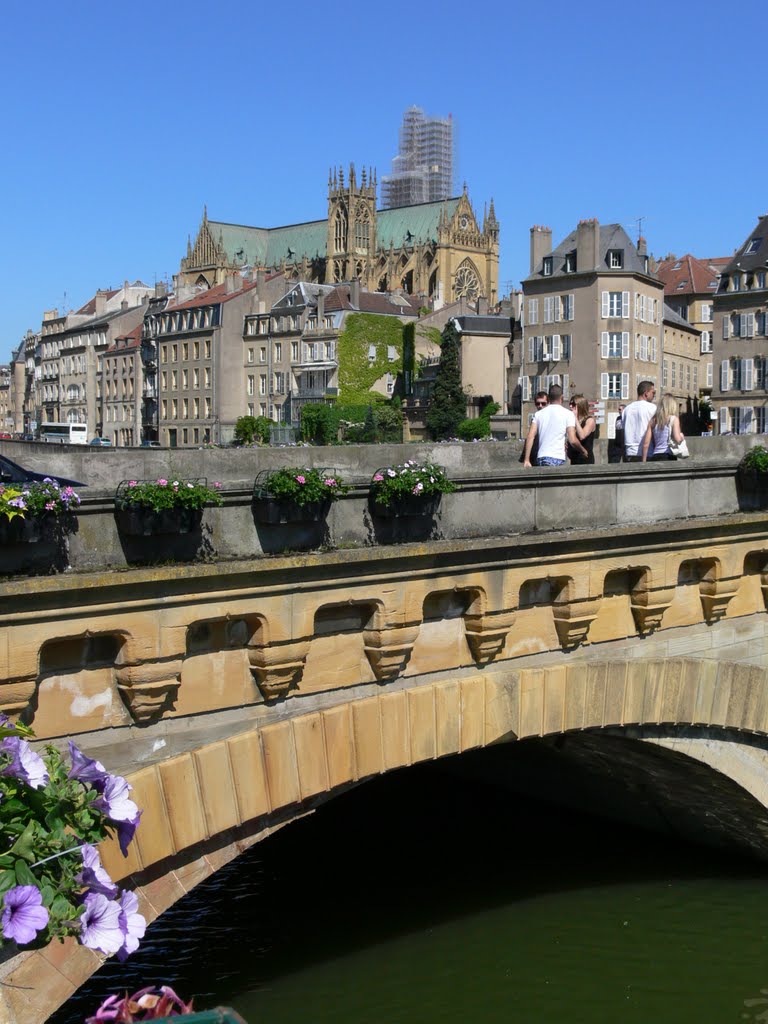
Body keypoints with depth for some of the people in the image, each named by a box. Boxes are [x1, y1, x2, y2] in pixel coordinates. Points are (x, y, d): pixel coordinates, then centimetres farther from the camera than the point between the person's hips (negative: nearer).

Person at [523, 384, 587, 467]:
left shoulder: (539, 413, 11)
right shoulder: (567, 414, 0)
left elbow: (530, 437, 3)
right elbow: (573, 441, -6)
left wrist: (526, 460, 2)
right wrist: (583, 450, 13)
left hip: (541, 458, 4)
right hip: (557, 458, -4)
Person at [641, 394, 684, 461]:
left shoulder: (653, 421, 10)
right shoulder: (674, 419, -1)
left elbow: (646, 444, 7)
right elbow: (677, 439, -14)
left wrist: (644, 462, 12)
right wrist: (681, 436, 8)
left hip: (655, 458, 5)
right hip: (668, 456, -5)